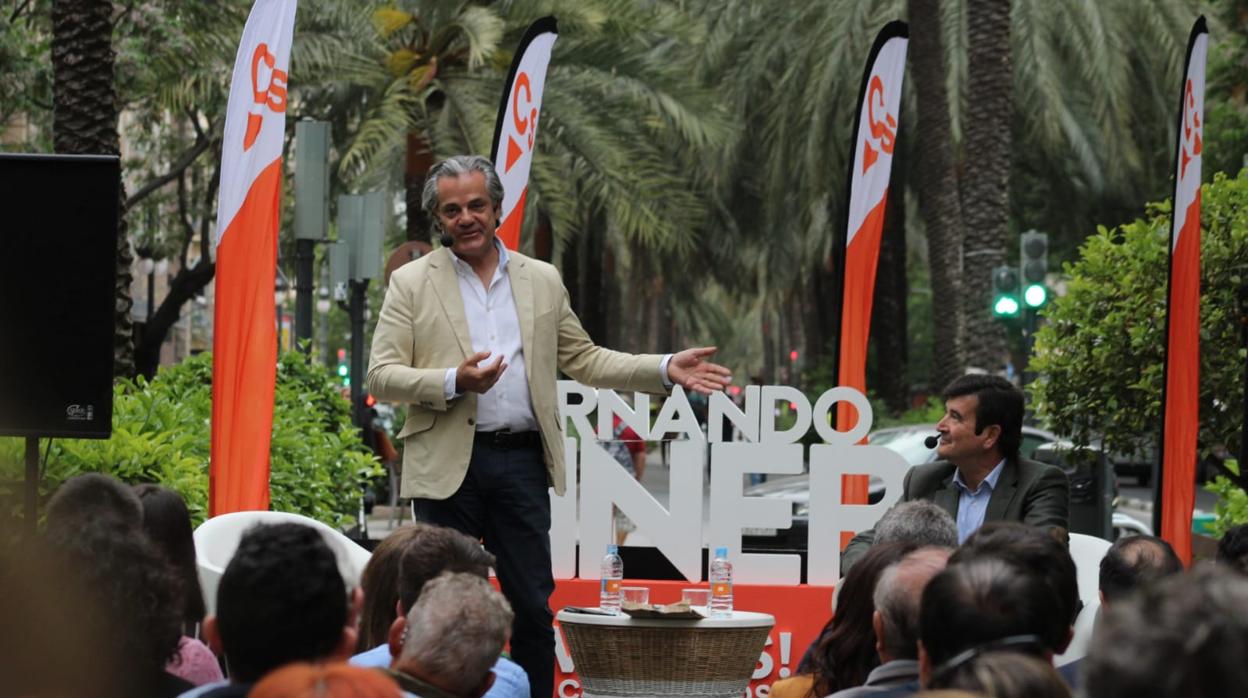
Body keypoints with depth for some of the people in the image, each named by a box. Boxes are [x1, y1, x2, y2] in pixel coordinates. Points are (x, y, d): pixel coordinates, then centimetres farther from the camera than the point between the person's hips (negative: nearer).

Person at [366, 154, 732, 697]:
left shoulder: (542, 281, 13)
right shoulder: (411, 283, 3)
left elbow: (583, 360, 18)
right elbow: (381, 376, -2)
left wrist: (666, 370, 7)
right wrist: (455, 381, -18)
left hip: (521, 462, 3)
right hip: (447, 464, -2)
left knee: (533, 609, 3)